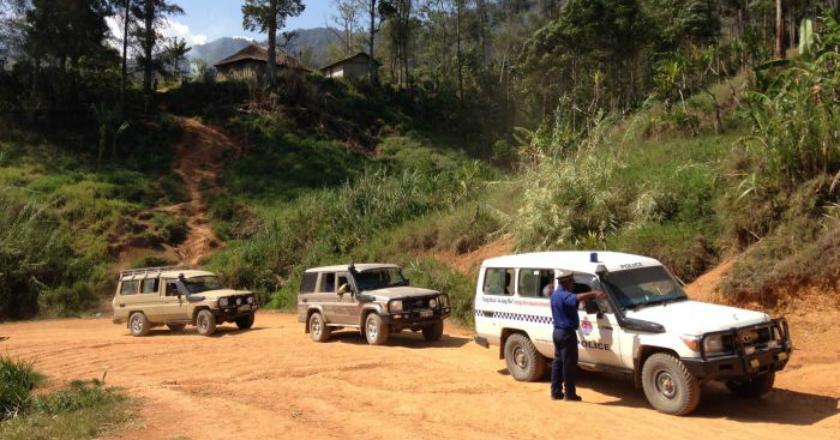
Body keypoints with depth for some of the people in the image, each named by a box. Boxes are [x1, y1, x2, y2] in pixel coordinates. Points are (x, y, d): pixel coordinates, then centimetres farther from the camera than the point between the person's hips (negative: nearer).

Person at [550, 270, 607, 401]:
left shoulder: (555, 294, 11)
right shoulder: (564, 295, -21)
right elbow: (578, 298, -41)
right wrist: (594, 293, -46)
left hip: (557, 331, 10)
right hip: (567, 333, -10)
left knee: (558, 361, 13)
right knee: (569, 363, -2)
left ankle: (556, 391, 18)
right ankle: (570, 393, 4)